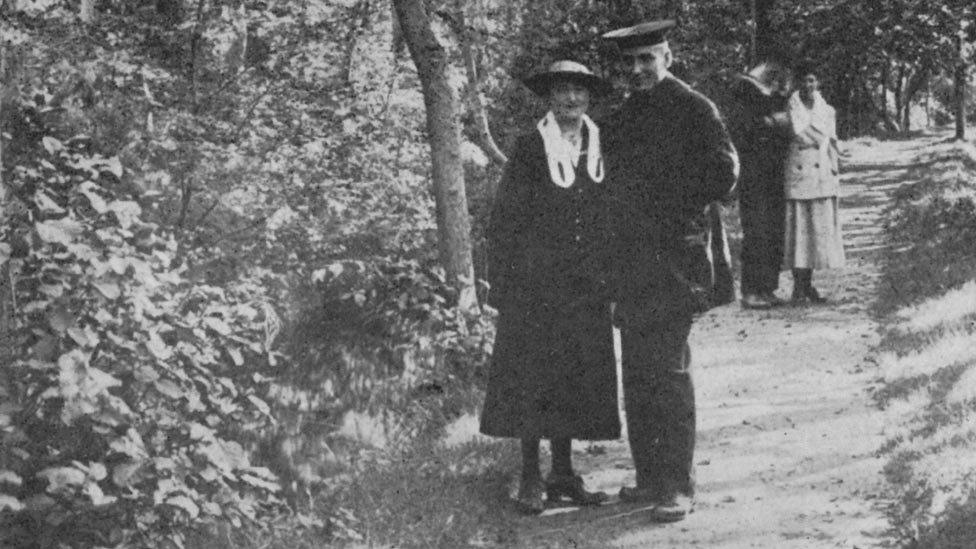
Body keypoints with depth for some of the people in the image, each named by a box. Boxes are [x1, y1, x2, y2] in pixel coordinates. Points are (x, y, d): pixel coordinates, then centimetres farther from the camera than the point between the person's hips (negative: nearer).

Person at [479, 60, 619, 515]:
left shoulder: (600, 149, 8)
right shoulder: (530, 149, -4)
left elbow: (609, 221, 15)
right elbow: (503, 221, -3)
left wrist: (610, 280, 10)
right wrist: (501, 285, -8)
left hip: (586, 290, 4)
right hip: (534, 285, -4)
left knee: (576, 380, 7)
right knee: (531, 379, -1)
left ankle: (564, 475, 18)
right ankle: (531, 478, 7)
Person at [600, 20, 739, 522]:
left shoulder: (694, 109, -5)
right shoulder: (620, 118, 16)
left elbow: (723, 171, -9)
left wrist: (681, 225, -7)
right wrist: (613, 262, 10)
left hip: (672, 258, -7)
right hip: (630, 263, 7)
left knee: (669, 371, -7)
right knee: (636, 373, 9)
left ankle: (677, 486, -3)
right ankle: (649, 477, 17)